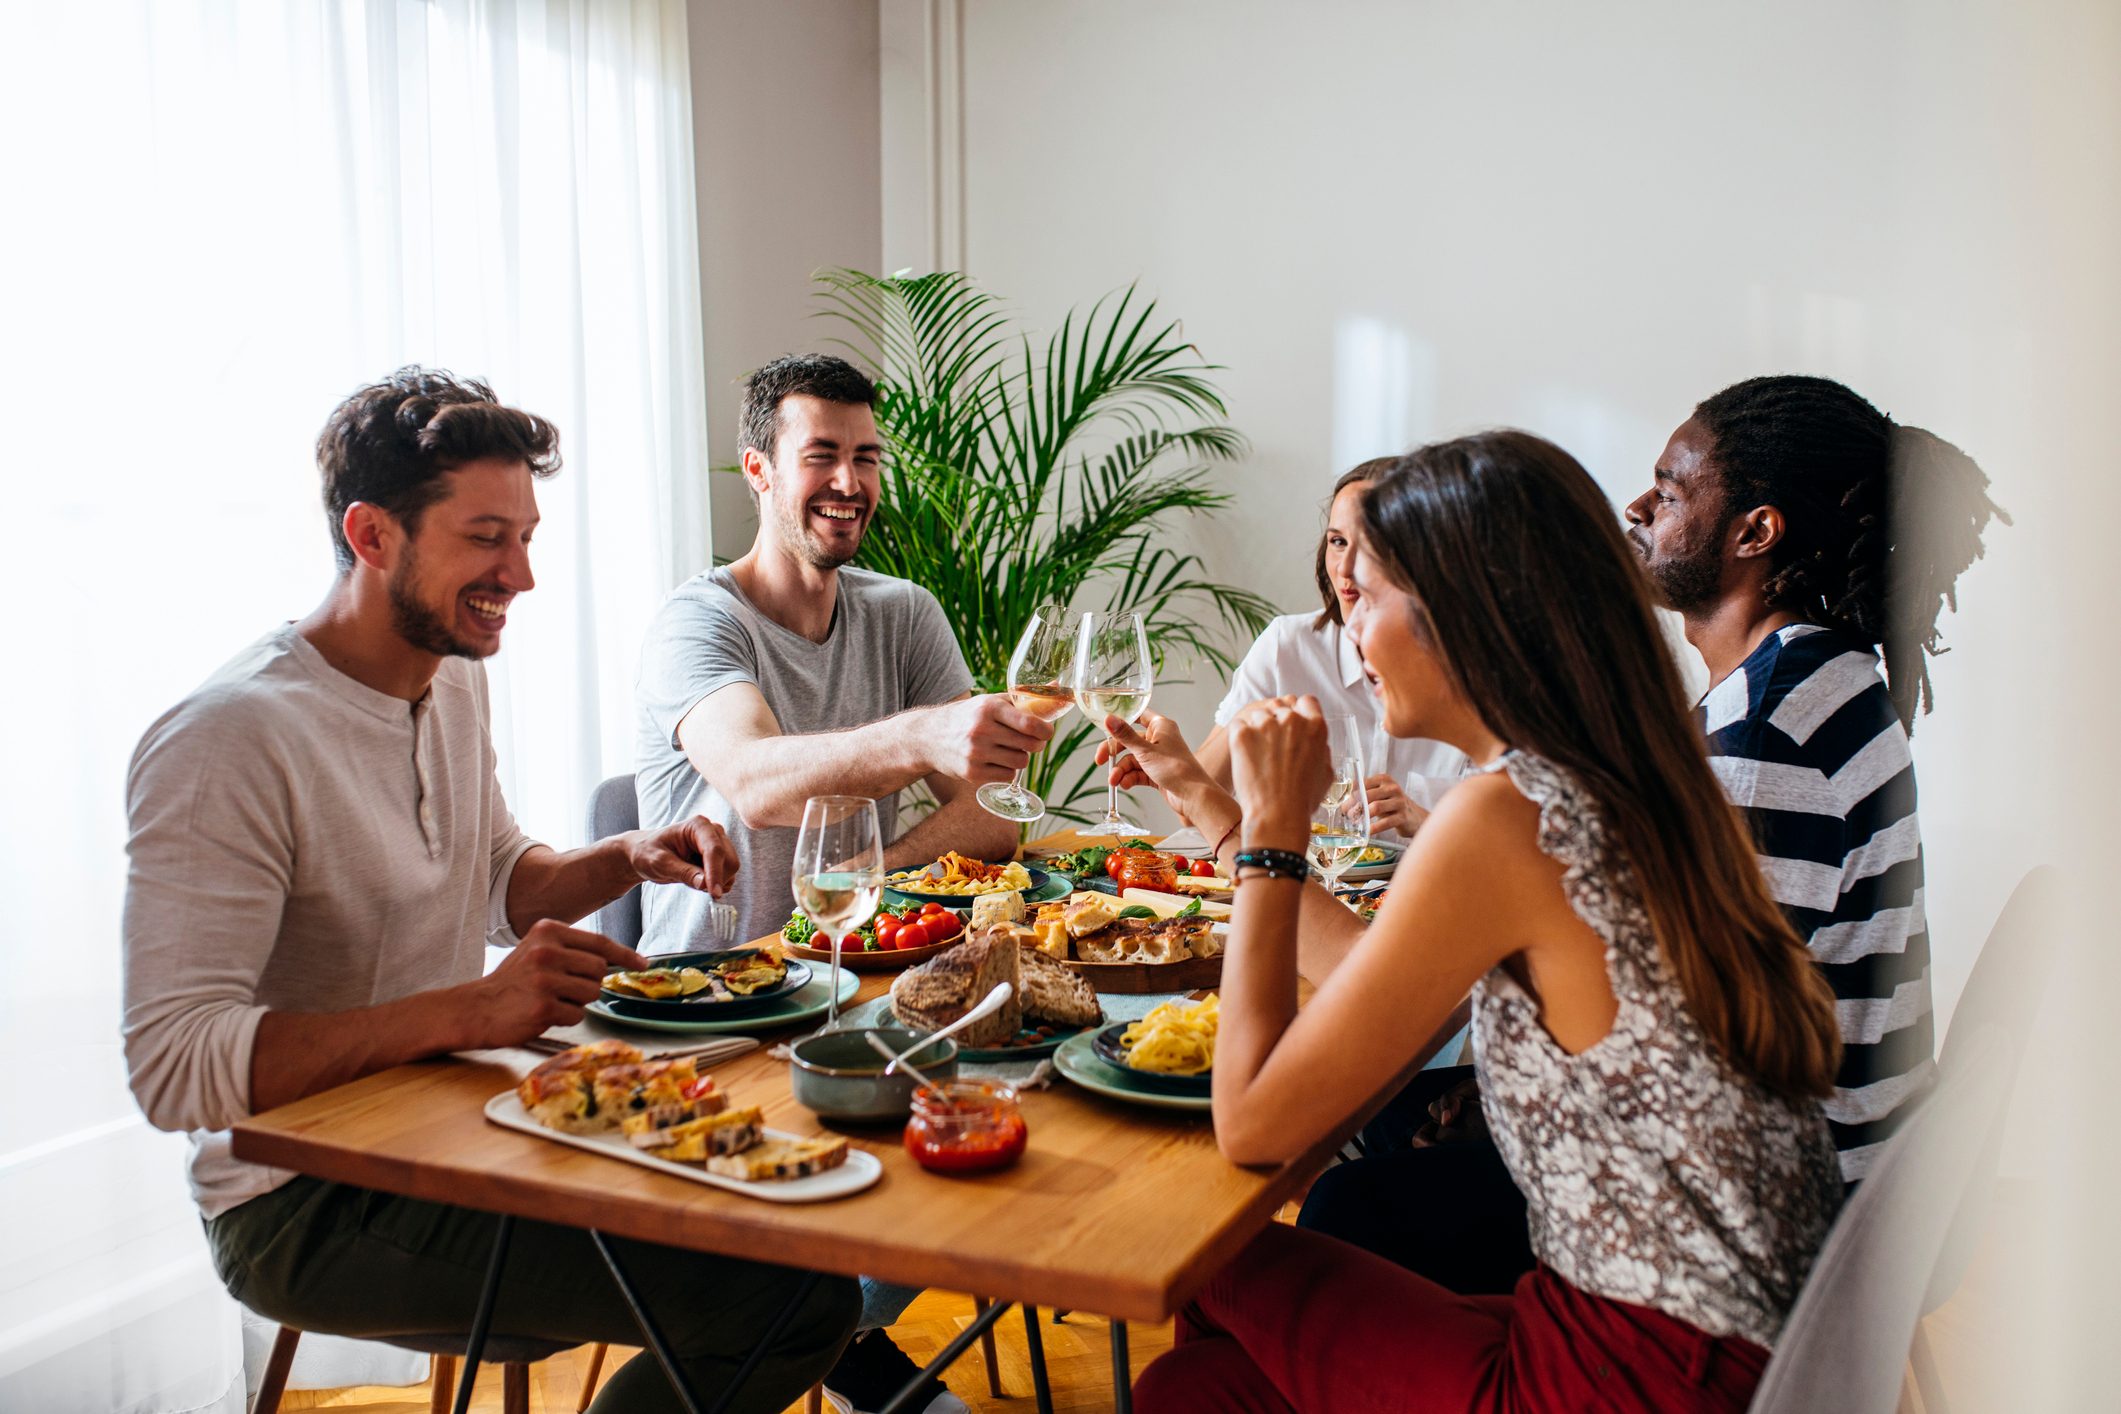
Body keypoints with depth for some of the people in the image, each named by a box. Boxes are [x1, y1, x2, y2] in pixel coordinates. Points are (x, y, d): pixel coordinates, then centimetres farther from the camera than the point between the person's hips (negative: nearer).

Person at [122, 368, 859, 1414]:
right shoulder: (229, 740, -21)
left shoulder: (454, 679, 7)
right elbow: (172, 1064, -27)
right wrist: (469, 1010, -34)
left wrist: (628, 859, 0)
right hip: (303, 1208, -9)